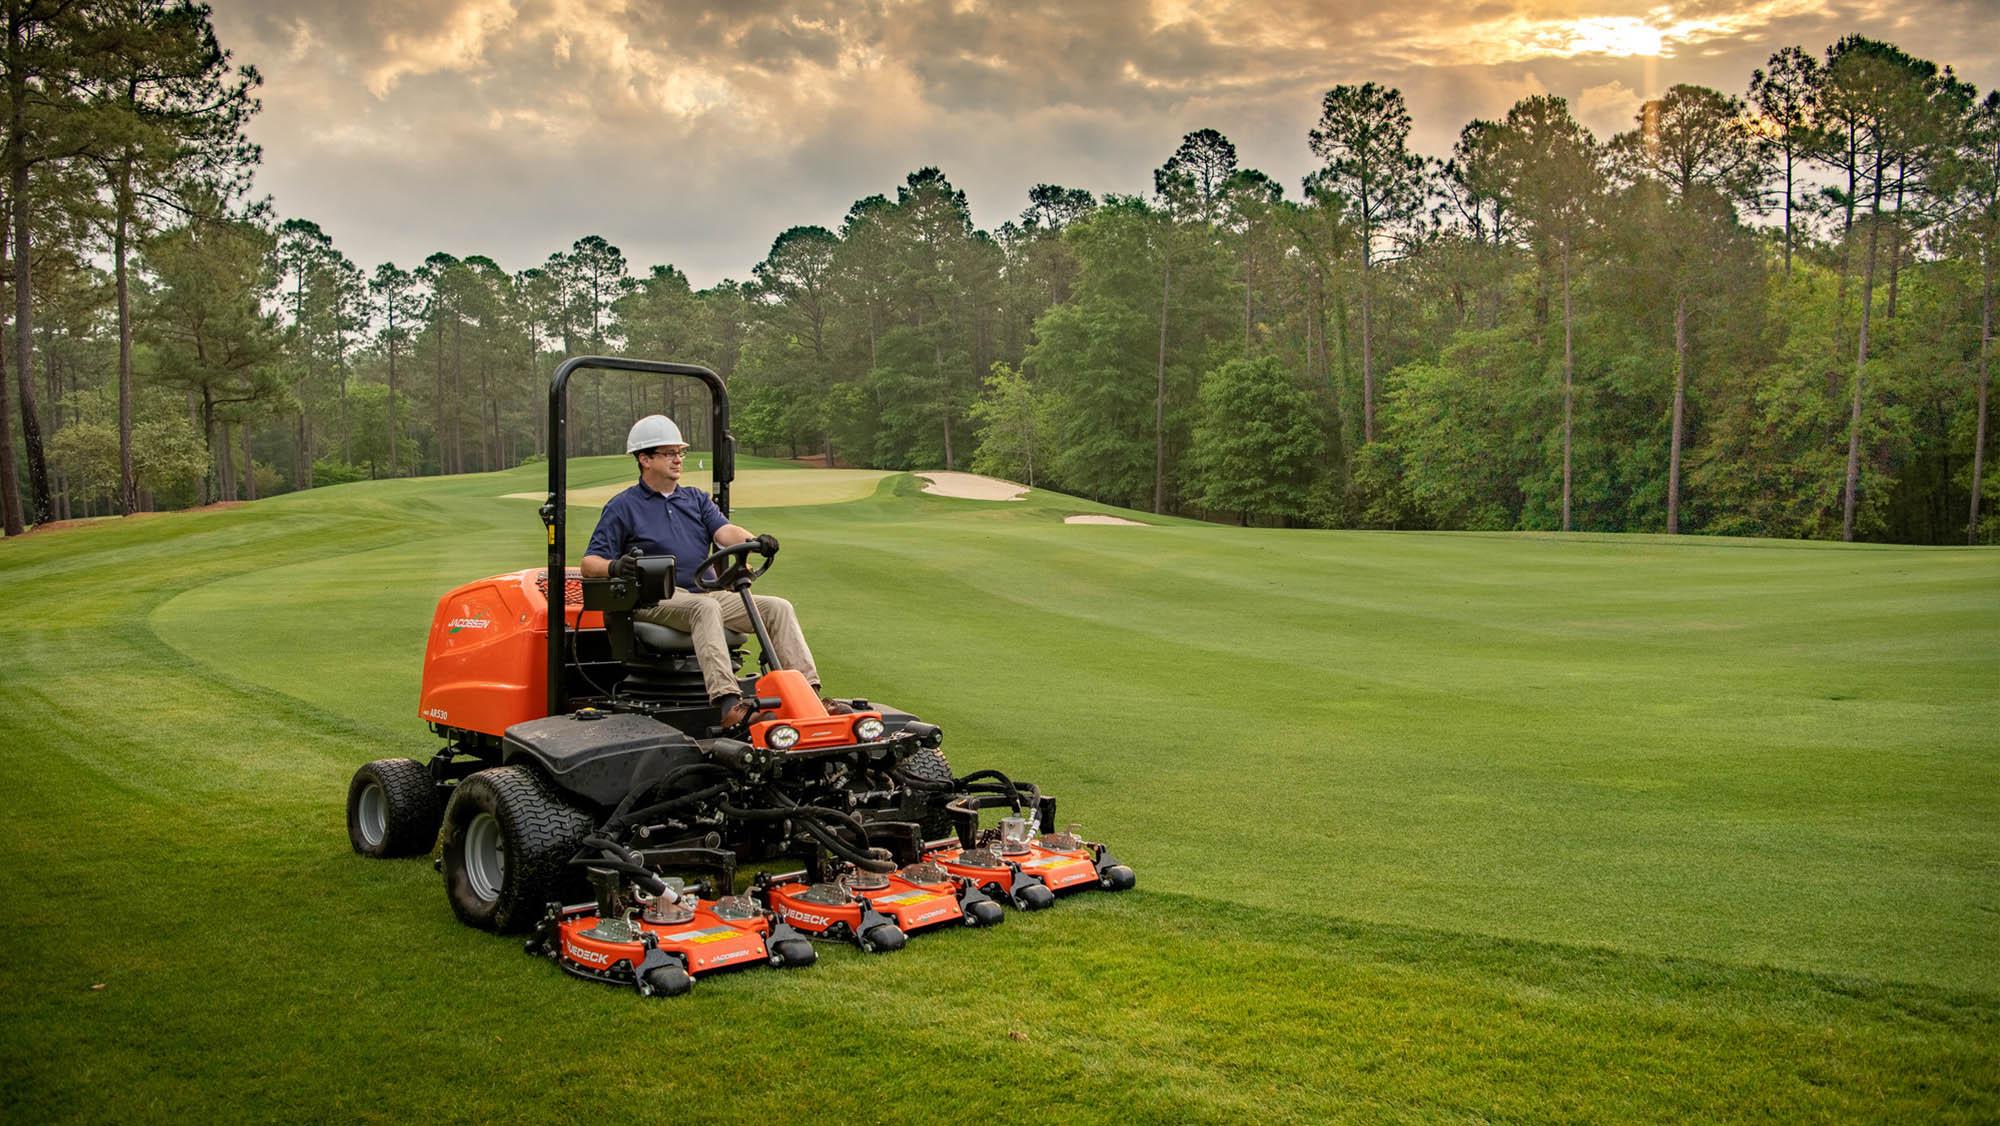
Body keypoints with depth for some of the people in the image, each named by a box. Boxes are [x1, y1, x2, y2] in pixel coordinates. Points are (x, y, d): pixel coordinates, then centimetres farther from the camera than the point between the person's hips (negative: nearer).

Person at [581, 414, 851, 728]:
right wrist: (614, 567, -26)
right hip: (658, 601, -6)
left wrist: (754, 541, -21)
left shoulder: (696, 498, 21)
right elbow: (589, 564, -1)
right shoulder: (622, 507, 7)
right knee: (705, 608, -38)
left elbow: (724, 531, 3)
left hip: (708, 593, 6)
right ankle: (728, 703, -52)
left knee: (779, 608, -12)